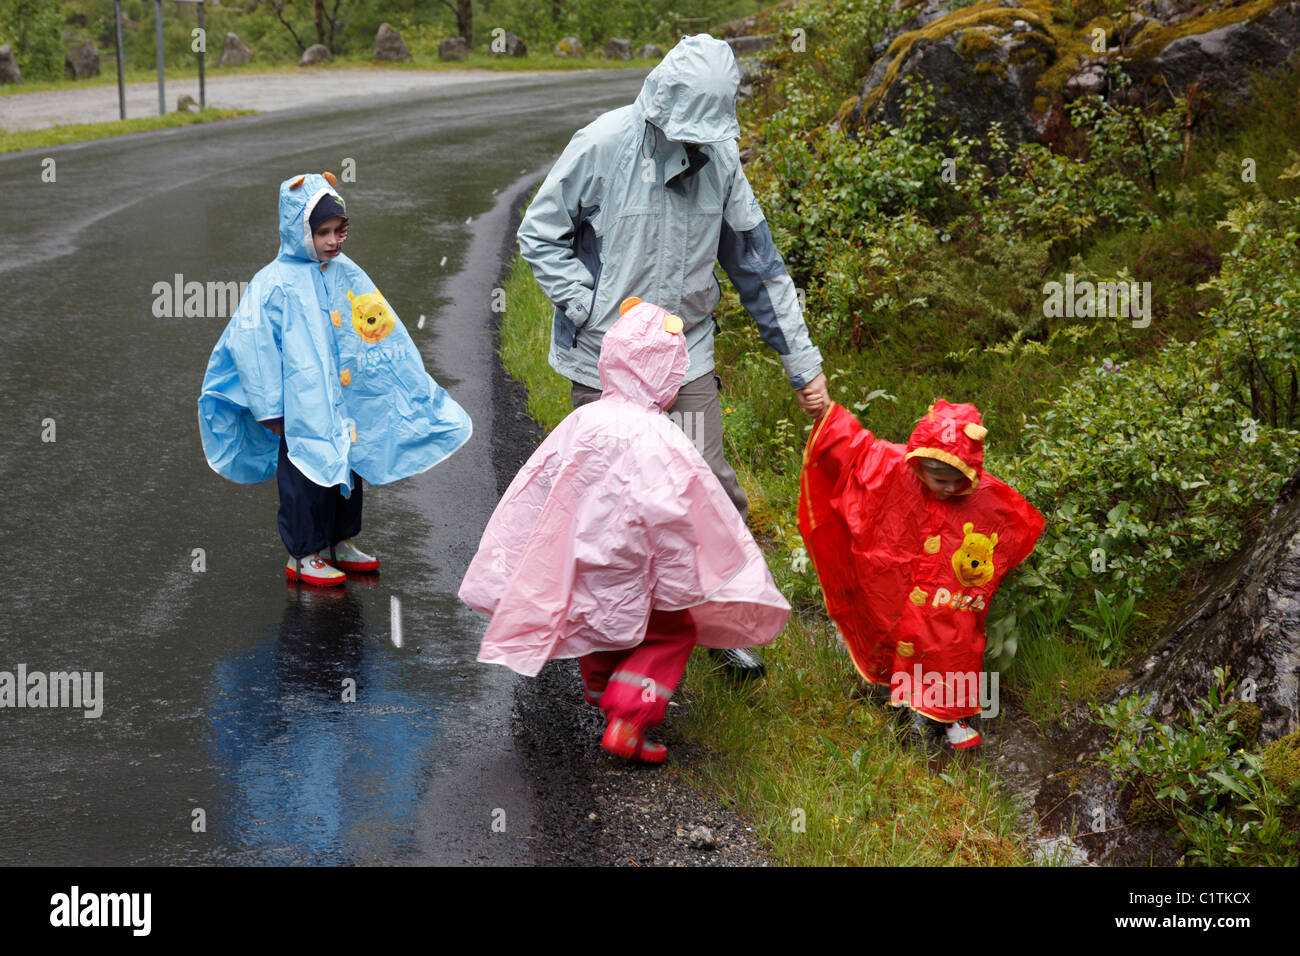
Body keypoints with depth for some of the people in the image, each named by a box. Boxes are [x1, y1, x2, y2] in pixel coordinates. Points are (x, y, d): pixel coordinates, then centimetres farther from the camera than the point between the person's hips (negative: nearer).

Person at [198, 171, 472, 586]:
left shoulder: (347, 274, 4)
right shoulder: (276, 284, -14)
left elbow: (384, 334, 15)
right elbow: (252, 346, -12)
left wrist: (412, 387, 17)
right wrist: (270, 408, -11)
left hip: (349, 406, 6)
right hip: (303, 411, -6)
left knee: (349, 471, 16)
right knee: (308, 479, 3)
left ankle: (341, 543, 32)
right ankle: (303, 555, 17)